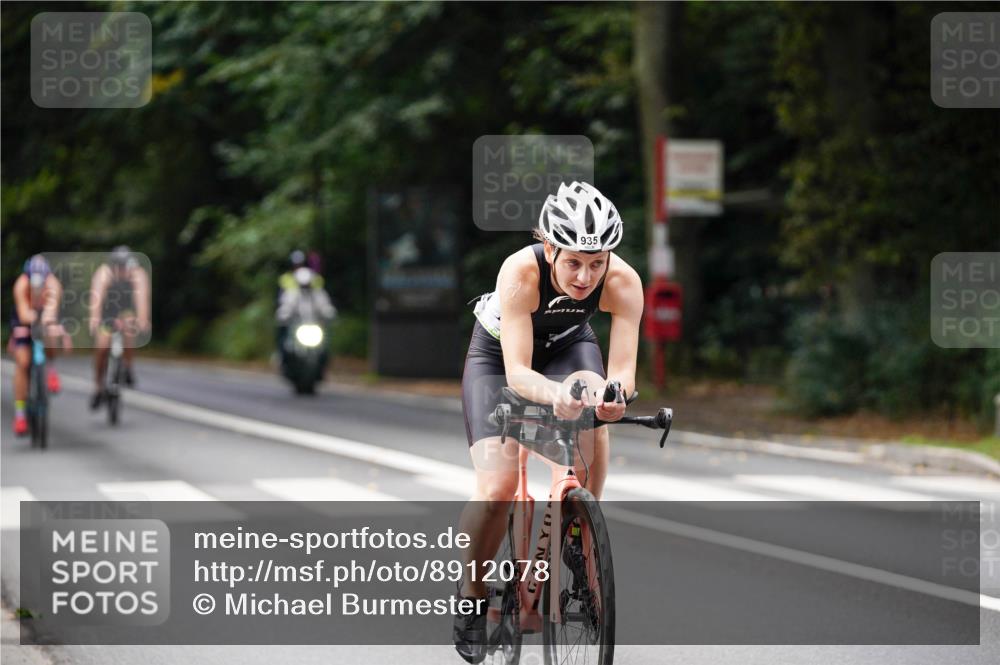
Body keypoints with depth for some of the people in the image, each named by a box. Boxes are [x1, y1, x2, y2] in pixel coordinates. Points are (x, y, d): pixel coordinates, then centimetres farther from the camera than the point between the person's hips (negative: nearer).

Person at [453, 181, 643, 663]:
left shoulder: (623, 282, -31)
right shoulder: (521, 271, -38)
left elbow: (623, 367, -35)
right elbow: (517, 372, -42)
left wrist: (614, 391, -58)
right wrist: (553, 395, -63)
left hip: (568, 346, 3)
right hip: (497, 355, -3)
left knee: (590, 393, -31)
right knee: (497, 488, -17)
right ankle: (472, 596, 9)